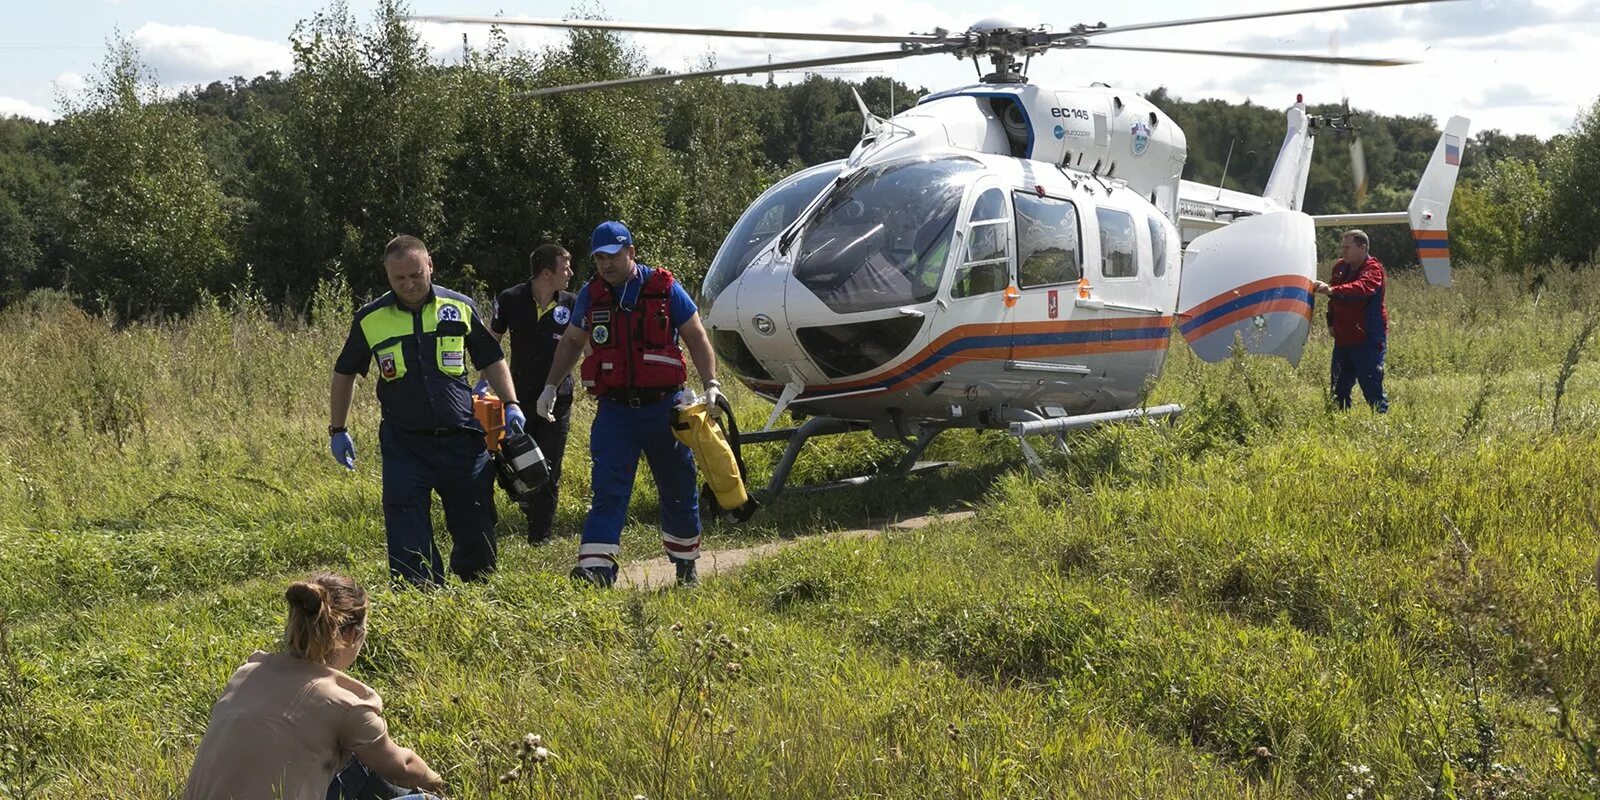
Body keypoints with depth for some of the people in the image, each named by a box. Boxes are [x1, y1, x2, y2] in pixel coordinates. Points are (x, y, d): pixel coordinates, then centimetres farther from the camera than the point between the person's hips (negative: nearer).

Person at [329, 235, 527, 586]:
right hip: (404, 445, -1)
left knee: (475, 530, 6)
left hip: (463, 440, 1)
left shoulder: (460, 309, 3)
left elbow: (492, 360, 14)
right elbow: (344, 374, 14)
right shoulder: (370, 319, 1)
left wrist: (510, 405, 2)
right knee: (407, 534, -9)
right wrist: (337, 431, 13)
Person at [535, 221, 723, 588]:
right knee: (607, 489, -11)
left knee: (679, 489, 11)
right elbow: (571, 342, 19)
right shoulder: (591, 295, 5)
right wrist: (551, 387, 15)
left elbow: (696, 338, 2)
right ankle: (595, 568, -19)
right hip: (614, 410, 1)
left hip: (663, 407, -1)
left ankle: (686, 563, 30)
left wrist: (710, 383, -8)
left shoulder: (665, 289, -3)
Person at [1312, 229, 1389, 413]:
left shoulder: (1373, 269, -13)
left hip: (1367, 341, -7)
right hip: (1342, 339, 7)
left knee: (1372, 388, -9)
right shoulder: (1340, 267, 10)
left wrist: (1332, 291, -50)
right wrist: (1331, 321, 12)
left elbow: (1362, 288, -36)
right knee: (1338, 390, 11)